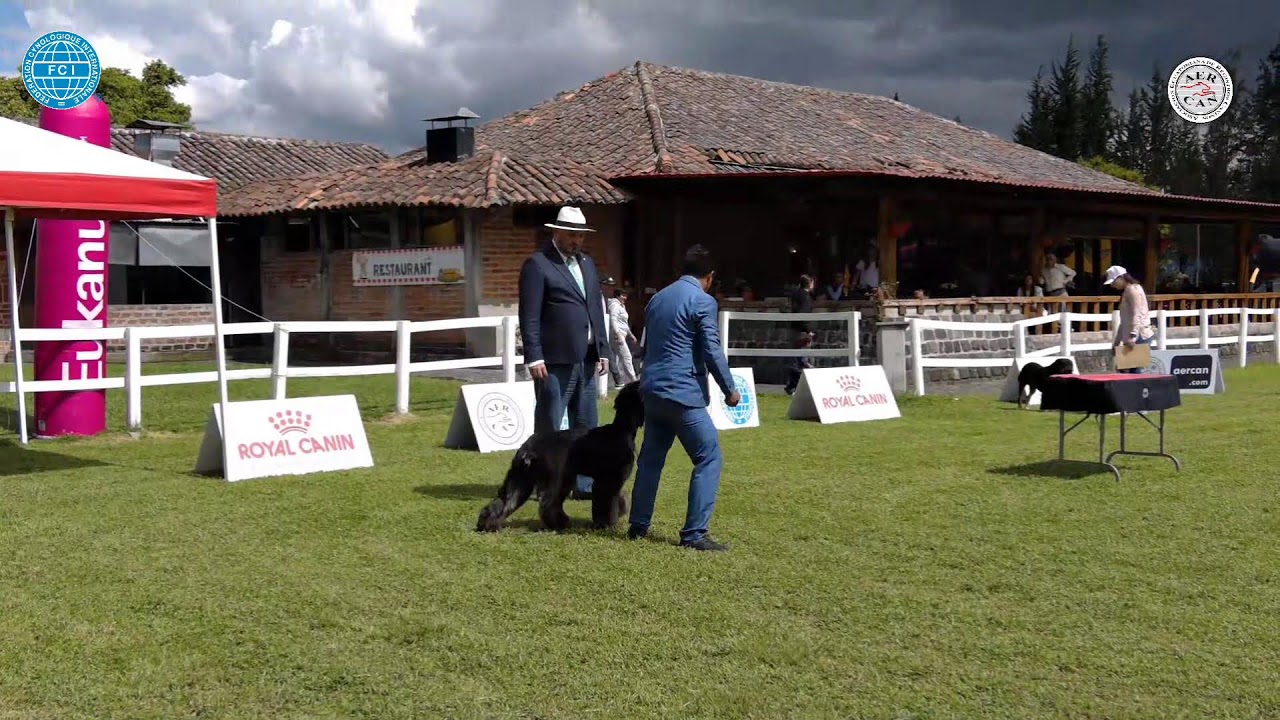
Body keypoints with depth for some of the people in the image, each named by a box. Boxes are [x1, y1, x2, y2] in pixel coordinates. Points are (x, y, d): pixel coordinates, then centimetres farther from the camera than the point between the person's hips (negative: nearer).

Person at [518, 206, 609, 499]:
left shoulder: (586, 263, 17)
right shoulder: (537, 264, -6)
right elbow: (529, 316, -11)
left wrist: (602, 351, 13)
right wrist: (534, 357, -16)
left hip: (585, 359, 7)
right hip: (554, 361, -7)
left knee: (586, 426, 11)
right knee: (548, 426, 0)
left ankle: (584, 484, 18)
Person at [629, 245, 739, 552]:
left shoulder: (658, 298, 16)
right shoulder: (703, 301, -8)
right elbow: (712, 351, -12)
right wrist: (730, 390, -3)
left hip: (652, 391, 8)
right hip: (683, 393, -8)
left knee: (651, 457, 18)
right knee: (709, 459, -3)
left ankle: (638, 525, 22)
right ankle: (694, 533, -8)